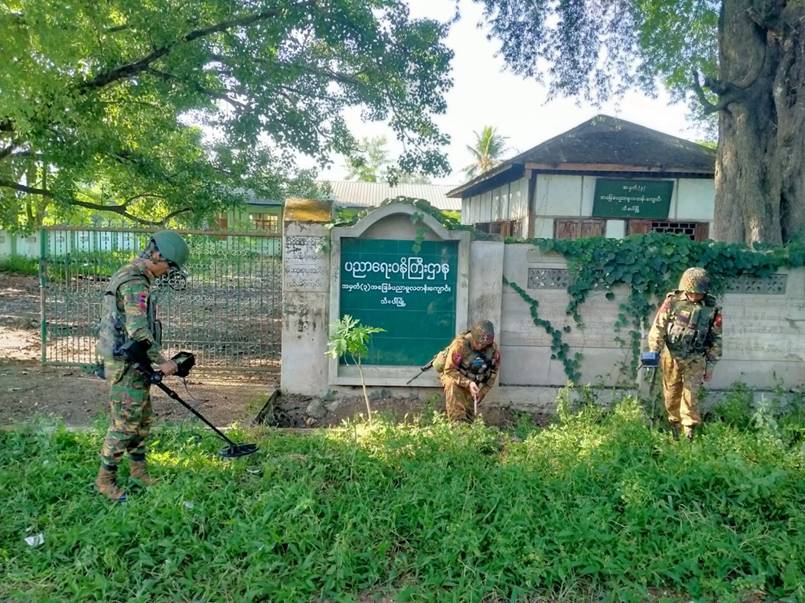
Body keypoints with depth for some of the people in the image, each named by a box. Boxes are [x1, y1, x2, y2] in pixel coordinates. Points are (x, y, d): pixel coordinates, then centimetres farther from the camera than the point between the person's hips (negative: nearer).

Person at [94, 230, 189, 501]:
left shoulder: (131, 275, 14)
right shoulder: (135, 283, -20)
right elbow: (138, 331, -27)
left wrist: (153, 361, 23)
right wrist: (161, 361, -19)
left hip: (134, 363, 10)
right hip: (125, 365, -10)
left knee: (143, 419, 16)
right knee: (125, 424, -2)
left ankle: (139, 471, 27)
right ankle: (105, 478, 12)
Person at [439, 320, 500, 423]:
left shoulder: (493, 348, -16)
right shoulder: (459, 345, -30)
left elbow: (493, 371, -1)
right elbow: (449, 370, -24)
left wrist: (483, 390, -8)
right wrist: (467, 383, -35)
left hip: (473, 383, 4)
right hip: (454, 376, -4)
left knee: (470, 413, -2)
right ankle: (458, 423, -37)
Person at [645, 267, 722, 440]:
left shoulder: (712, 309, -6)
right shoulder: (672, 301, -9)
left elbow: (715, 340, 2)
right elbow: (658, 327, -5)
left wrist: (710, 366, 4)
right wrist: (654, 351, -14)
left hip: (695, 360, 0)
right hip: (671, 356, 1)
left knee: (690, 395, 1)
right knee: (671, 393, 12)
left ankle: (689, 429, 16)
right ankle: (674, 424, 31)